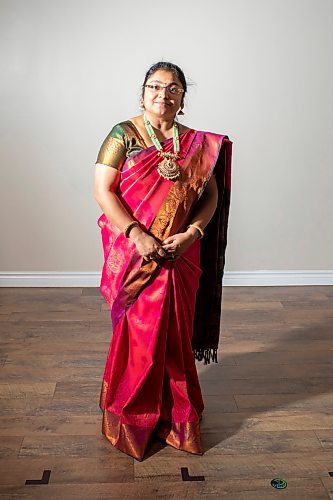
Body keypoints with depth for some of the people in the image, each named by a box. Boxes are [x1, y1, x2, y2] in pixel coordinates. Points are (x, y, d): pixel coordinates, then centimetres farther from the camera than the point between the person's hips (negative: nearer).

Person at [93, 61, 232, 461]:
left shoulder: (197, 144, 8)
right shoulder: (123, 134, -2)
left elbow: (211, 195, 5)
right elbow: (102, 190, -9)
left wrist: (192, 233, -12)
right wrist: (137, 235, -19)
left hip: (180, 255, 3)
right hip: (135, 253, -3)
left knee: (175, 333, 11)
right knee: (138, 334, 4)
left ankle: (173, 412, 32)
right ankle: (130, 418, 27)